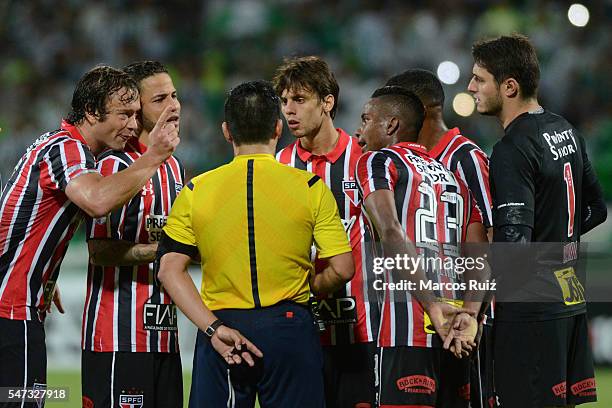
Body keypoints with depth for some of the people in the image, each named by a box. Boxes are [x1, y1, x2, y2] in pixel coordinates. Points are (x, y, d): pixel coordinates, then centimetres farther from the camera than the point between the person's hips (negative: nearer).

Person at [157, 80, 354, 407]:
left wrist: (213, 328, -10)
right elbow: (342, 269, -4)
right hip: (289, 330, -1)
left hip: (221, 327, 1)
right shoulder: (311, 188, -2)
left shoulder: (195, 191, 2)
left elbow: (169, 271, -5)